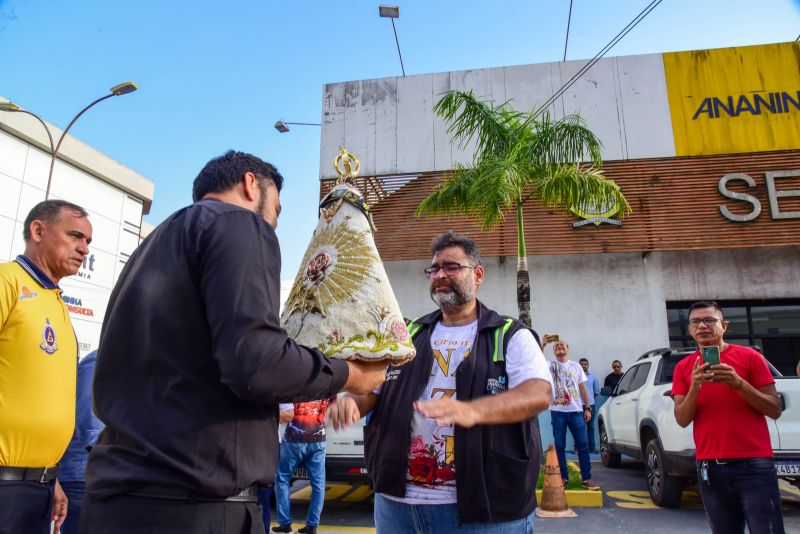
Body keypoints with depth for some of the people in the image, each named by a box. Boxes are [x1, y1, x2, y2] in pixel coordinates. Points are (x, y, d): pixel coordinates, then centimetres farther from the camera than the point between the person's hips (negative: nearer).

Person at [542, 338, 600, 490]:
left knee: (583, 445, 1)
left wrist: (588, 408, 5)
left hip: (576, 411, 2)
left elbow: (582, 388, 12)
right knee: (559, 446, 4)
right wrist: (542, 345, -26)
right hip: (558, 412, -2)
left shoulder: (576, 366, 11)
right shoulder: (550, 365, 3)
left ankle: (586, 479, 9)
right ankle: (563, 478, 14)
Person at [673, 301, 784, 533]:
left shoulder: (750, 357, 1)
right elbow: (682, 420, 2)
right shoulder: (683, 367, 7)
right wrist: (694, 388, -15)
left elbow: (775, 410, 0)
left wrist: (739, 384, -16)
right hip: (709, 467, 2)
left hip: (753, 464, -2)